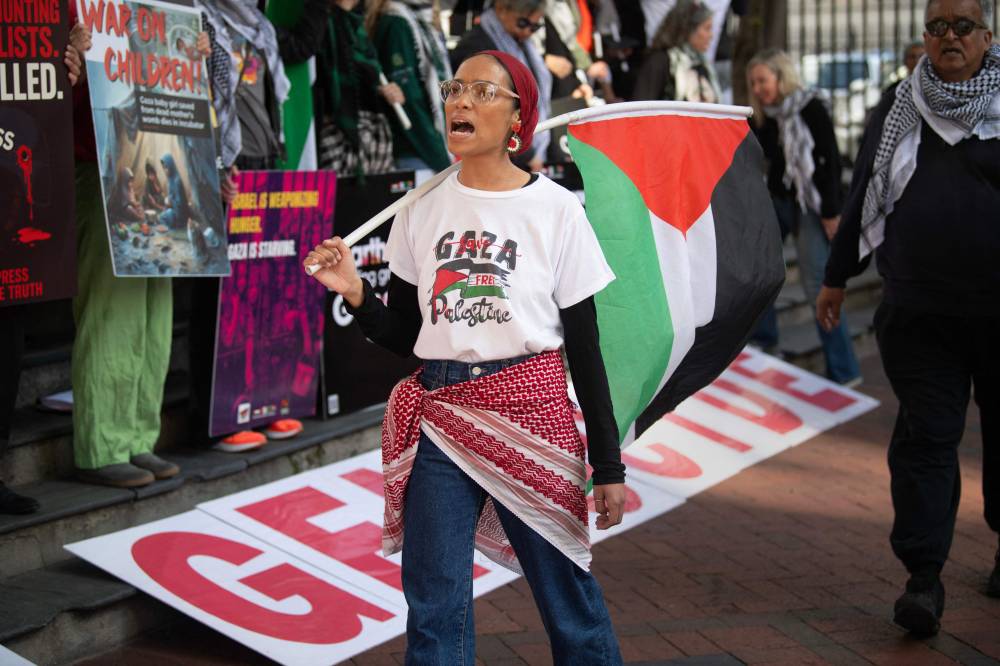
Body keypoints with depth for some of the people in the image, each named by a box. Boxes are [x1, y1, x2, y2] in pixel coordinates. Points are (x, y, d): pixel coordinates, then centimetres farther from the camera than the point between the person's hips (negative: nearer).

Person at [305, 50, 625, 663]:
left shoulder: (555, 209, -2)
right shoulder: (423, 208, 6)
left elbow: (586, 348, 0)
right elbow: (401, 335, 11)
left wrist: (608, 466, -1)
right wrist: (355, 292, -9)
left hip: (532, 416, -3)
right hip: (442, 421, 3)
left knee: (567, 596, 2)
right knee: (435, 609, 5)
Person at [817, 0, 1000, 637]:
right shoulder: (899, 107, 9)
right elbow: (863, 194, 16)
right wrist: (837, 276, 17)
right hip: (918, 314, 1)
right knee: (925, 437, -3)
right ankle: (924, 578, -1)